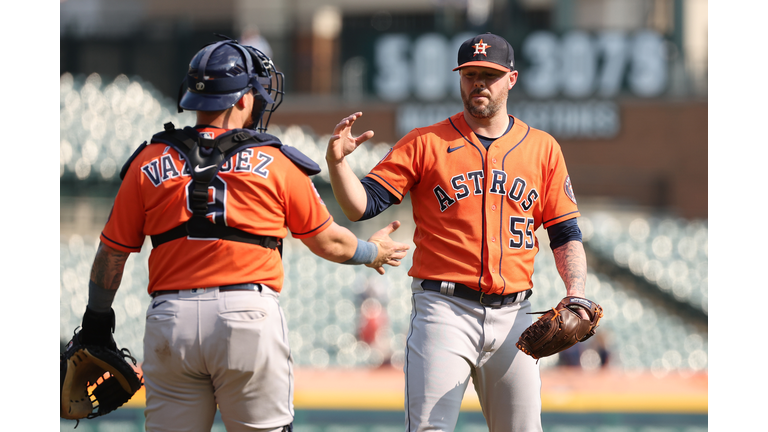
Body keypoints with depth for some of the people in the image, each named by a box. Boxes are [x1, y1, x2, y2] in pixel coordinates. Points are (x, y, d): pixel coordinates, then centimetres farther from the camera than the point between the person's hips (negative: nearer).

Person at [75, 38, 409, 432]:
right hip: (249, 315, -2)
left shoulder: (149, 162, 8)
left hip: (169, 324, 2)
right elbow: (328, 241, 14)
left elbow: (113, 252, 13)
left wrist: (97, 316, 28)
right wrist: (373, 252, 34)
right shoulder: (275, 163, 3)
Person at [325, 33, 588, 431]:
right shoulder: (425, 144, 4)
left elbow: (565, 234, 12)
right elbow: (362, 206, -3)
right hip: (444, 311, -3)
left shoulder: (542, 148, 11)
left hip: (512, 314, 3)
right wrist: (336, 161, -22)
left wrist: (576, 295, -4)